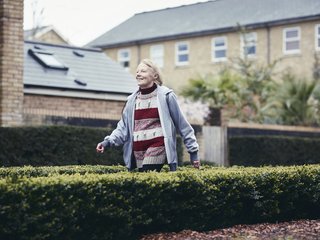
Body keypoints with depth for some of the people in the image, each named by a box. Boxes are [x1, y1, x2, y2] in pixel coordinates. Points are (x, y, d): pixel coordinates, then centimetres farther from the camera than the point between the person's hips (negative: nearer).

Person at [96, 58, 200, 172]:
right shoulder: (132, 100, 13)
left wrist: (193, 150, 3)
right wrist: (108, 141, -4)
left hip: (158, 147, -5)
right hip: (138, 152, 5)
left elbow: (182, 124, 3)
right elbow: (123, 127, 13)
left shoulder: (165, 96, 0)